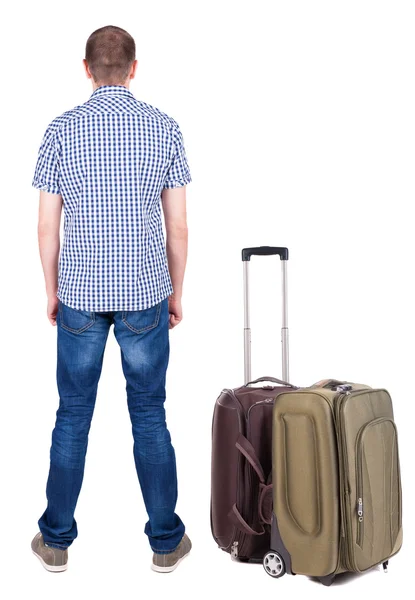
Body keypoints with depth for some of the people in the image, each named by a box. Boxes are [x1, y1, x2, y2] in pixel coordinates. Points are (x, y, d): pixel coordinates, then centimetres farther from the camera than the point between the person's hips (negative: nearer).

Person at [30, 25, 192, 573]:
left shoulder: (62, 130, -3)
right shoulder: (164, 128, -2)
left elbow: (47, 226, -1)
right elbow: (178, 227, -1)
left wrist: (52, 291, 12)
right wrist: (176, 293, 11)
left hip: (80, 295, 0)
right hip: (145, 293, 0)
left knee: (73, 416, 11)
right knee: (150, 417, 9)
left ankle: (57, 539, 23)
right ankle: (166, 541, 20)